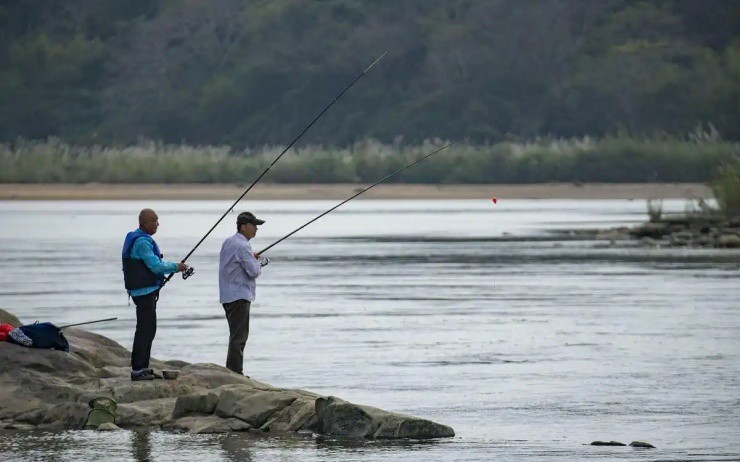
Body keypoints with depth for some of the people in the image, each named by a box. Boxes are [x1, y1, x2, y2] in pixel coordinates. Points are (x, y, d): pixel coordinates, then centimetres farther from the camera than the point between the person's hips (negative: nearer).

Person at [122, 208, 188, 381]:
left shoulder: (143, 239, 16)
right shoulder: (142, 242, -18)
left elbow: (155, 263, 21)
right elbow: (156, 266, -20)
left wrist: (176, 266, 13)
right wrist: (176, 267, -7)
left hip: (148, 291, 11)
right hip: (144, 291, -11)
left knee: (148, 329, 14)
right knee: (145, 329, -9)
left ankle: (143, 368, 19)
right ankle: (137, 370, -8)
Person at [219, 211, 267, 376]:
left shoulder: (228, 242, 14)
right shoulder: (242, 246, -16)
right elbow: (254, 271, -18)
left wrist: (251, 258, 14)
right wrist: (258, 263, 3)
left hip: (228, 297, 10)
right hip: (239, 297, -10)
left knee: (237, 335, 14)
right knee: (239, 336, -9)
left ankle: (233, 371, 16)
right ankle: (235, 373, -10)